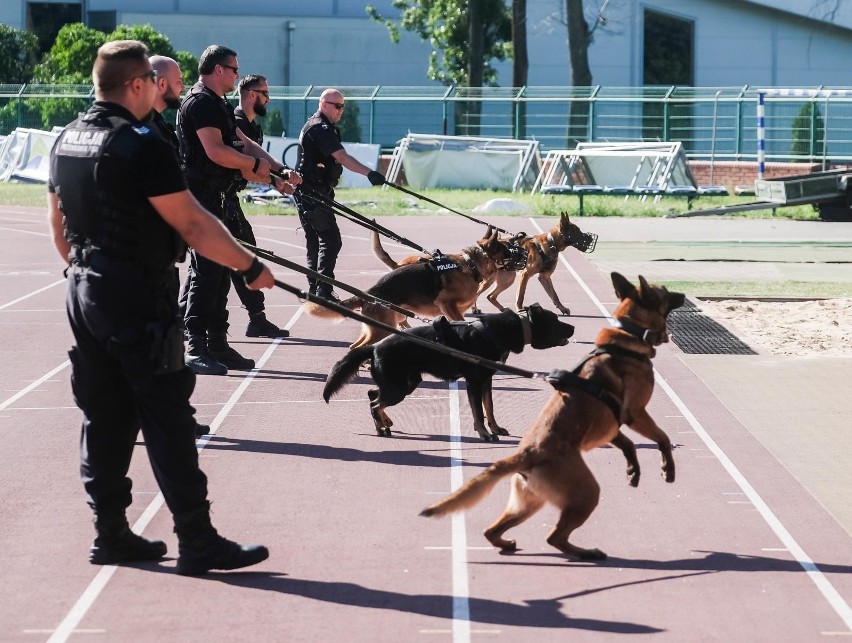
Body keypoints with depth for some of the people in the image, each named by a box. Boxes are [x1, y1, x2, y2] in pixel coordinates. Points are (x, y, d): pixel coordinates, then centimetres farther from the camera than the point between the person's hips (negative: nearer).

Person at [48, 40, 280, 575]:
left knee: (105, 418, 13)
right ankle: (198, 543, -3)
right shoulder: (142, 145, -17)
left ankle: (110, 535, 16)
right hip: (138, 297, -8)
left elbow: (59, 223, 18)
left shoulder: (67, 140, 8)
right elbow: (193, 225, -18)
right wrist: (251, 267, -9)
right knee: (167, 420, -5)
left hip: (86, 291, 8)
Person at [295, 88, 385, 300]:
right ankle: (323, 291, -14)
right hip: (313, 194, -11)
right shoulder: (320, 129, -17)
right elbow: (342, 157, -29)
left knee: (315, 241, 14)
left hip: (308, 193, 11)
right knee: (331, 240, -12)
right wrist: (369, 173, -37)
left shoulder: (320, 127, 18)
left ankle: (315, 289, 20)